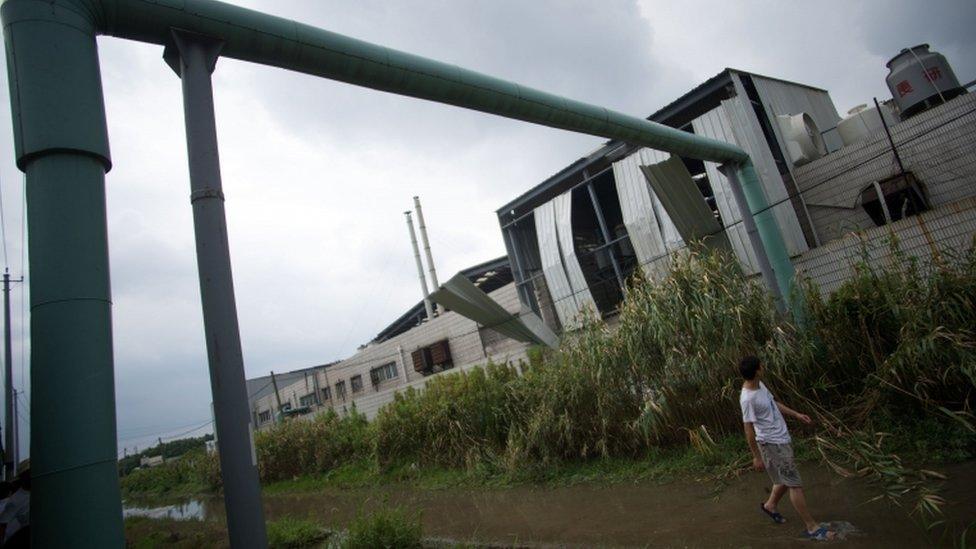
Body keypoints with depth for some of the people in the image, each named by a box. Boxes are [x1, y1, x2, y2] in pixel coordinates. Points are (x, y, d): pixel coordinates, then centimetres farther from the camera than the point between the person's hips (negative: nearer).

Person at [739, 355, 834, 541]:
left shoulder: (759, 385, 1)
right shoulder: (747, 399, -27)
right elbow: (749, 429, -22)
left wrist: (796, 414, 18)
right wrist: (756, 456, -16)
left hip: (783, 439, 9)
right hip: (772, 444, -9)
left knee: (785, 480, 22)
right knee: (795, 484, 0)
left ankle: (770, 505, 42)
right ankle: (812, 527, 12)